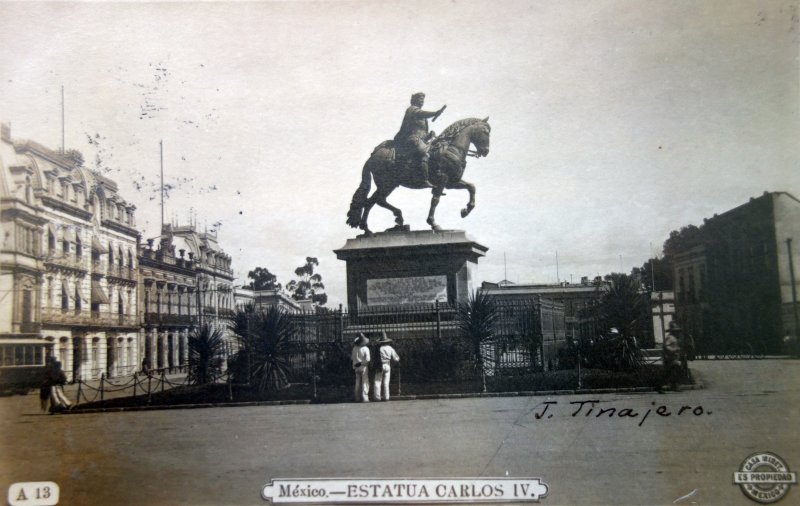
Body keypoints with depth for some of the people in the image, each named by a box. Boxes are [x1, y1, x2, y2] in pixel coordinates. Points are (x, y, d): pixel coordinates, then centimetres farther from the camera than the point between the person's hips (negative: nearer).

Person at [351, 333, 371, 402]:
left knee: (358, 382, 12)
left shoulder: (355, 348, -3)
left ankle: (358, 397, 14)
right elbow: (367, 359, -19)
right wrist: (362, 363, -3)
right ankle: (364, 398, -3)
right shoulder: (366, 349, -15)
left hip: (357, 367, 4)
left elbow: (352, 357, 7)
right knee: (365, 383, 0)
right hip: (364, 367, -4)